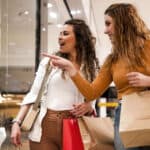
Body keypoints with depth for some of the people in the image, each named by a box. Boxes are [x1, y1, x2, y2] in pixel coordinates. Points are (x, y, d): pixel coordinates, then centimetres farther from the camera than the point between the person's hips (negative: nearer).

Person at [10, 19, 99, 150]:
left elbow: (91, 100, 12)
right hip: (45, 126, 0)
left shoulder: (91, 67, 6)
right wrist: (17, 122, -7)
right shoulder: (49, 61, 4)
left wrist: (88, 108, -10)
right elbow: (33, 95, 3)